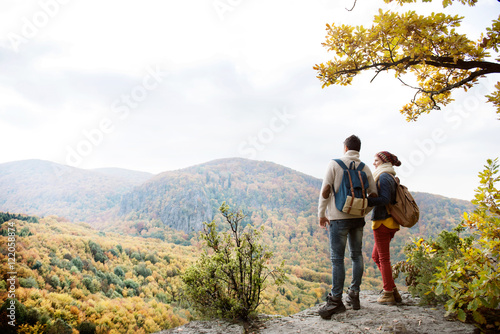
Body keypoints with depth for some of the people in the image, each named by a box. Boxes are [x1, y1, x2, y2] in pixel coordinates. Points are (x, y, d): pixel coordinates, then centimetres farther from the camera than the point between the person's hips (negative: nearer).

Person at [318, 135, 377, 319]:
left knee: (337, 258, -3)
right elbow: (373, 194, 8)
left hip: (338, 217, -4)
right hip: (358, 218, 5)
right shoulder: (365, 168, 6)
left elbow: (325, 191, -10)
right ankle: (354, 296, 21)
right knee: (356, 255, 14)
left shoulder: (335, 164, -5)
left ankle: (336, 300, -2)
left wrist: (321, 214, -2)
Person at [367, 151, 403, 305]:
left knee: (383, 258, 0)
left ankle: (388, 294, 10)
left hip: (383, 221, -9)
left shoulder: (384, 176, -12)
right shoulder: (391, 177, 16)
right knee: (376, 256, 16)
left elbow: (385, 199, -21)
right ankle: (393, 291, 20)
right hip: (389, 222, 9)